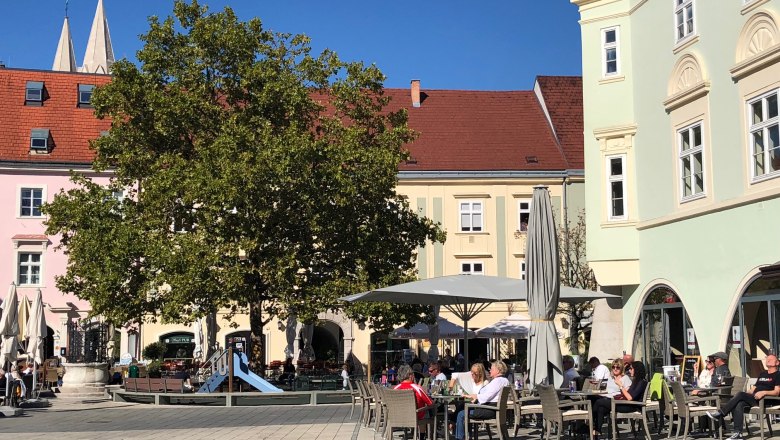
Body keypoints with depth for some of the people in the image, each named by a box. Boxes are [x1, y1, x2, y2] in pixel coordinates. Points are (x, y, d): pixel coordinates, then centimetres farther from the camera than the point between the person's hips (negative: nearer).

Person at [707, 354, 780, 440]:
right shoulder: (762, 374, 32)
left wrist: (764, 392, -21)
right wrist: (747, 394, 8)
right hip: (754, 398, 6)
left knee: (740, 394, -28)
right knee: (739, 404, -27)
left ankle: (720, 414, -27)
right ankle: (738, 433, -35)